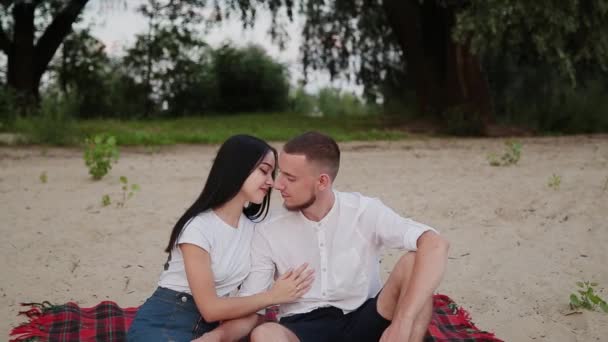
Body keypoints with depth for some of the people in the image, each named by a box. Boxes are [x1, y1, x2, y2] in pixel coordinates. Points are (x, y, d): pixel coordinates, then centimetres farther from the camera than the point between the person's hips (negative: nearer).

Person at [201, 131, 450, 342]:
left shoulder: (364, 211, -7)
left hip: (362, 322, 0)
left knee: (414, 262, -26)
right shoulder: (268, 232, -2)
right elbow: (248, 314, -1)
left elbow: (435, 245, -23)